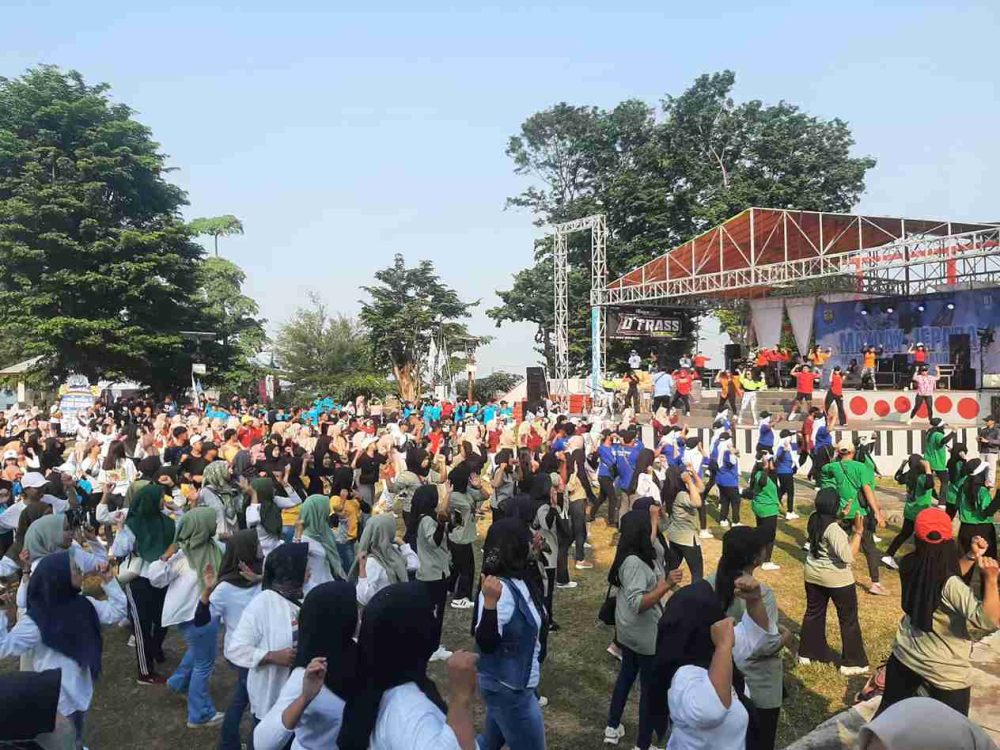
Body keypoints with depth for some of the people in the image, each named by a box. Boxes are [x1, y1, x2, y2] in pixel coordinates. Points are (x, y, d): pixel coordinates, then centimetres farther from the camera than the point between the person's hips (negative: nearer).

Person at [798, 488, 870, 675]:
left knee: (813, 613, 20)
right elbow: (847, 557, -27)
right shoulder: (833, 528, -27)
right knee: (848, 619, 10)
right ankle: (852, 662, 19)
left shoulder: (813, 519, -4)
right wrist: (858, 532, -24)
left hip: (813, 575, 7)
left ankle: (806, 653, 30)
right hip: (837, 579, -7)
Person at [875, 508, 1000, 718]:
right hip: (945, 670, -5)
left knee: (888, 710, 24)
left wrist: (972, 557, -5)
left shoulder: (909, 567, -9)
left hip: (904, 655, 5)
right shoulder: (950, 586, -28)